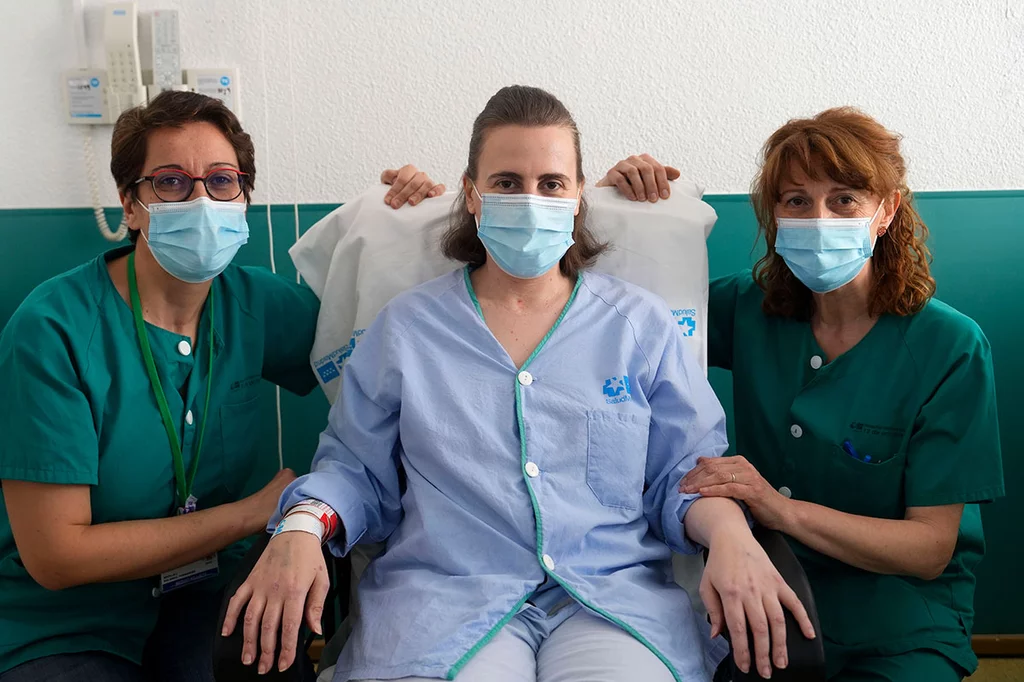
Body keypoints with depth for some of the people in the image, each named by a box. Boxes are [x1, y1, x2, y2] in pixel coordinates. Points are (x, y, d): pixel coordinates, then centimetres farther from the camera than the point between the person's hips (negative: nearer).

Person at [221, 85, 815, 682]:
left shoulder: (641, 324, 12)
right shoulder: (405, 327, 12)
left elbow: (689, 470, 11)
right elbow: (355, 469, 13)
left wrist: (731, 533, -11)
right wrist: (301, 527, -8)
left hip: (615, 593, 1)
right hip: (443, 593, 0)